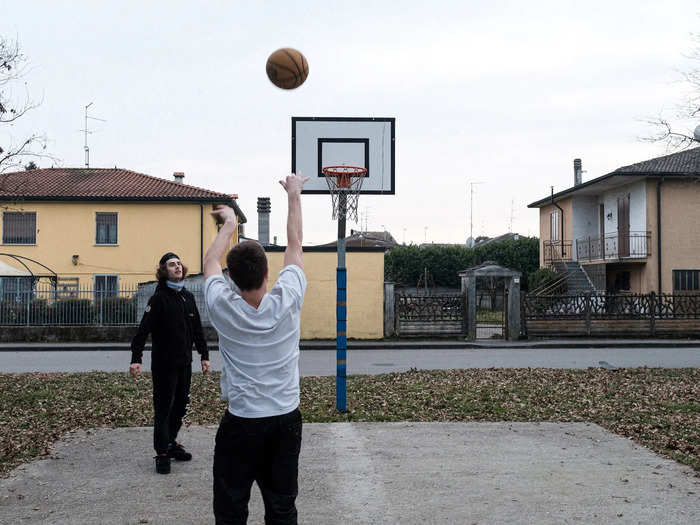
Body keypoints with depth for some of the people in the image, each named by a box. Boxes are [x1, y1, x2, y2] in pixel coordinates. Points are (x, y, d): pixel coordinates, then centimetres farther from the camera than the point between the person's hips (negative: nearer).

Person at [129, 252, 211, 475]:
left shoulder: (188, 297, 10)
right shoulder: (159, 298, -10)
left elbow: (197, 329, 16)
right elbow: (144, 329, -17)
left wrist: (204, 355, 14)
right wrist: (136, 358, -25)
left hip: (184, 363, 6)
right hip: (164, 364, -6)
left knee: (181, 406, 11)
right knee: (163, 407, -1)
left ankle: (171, 443, 26)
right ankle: (162, 453, 7)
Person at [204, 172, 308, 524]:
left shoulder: (223, 307, -14)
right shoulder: (287, 302, -13)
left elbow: (210, 261, 8)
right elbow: (294, 244, 2)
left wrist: (229, 224, 24)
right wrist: (294, 195, 15)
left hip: (240, 424, -1)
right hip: (286, 419, 1)